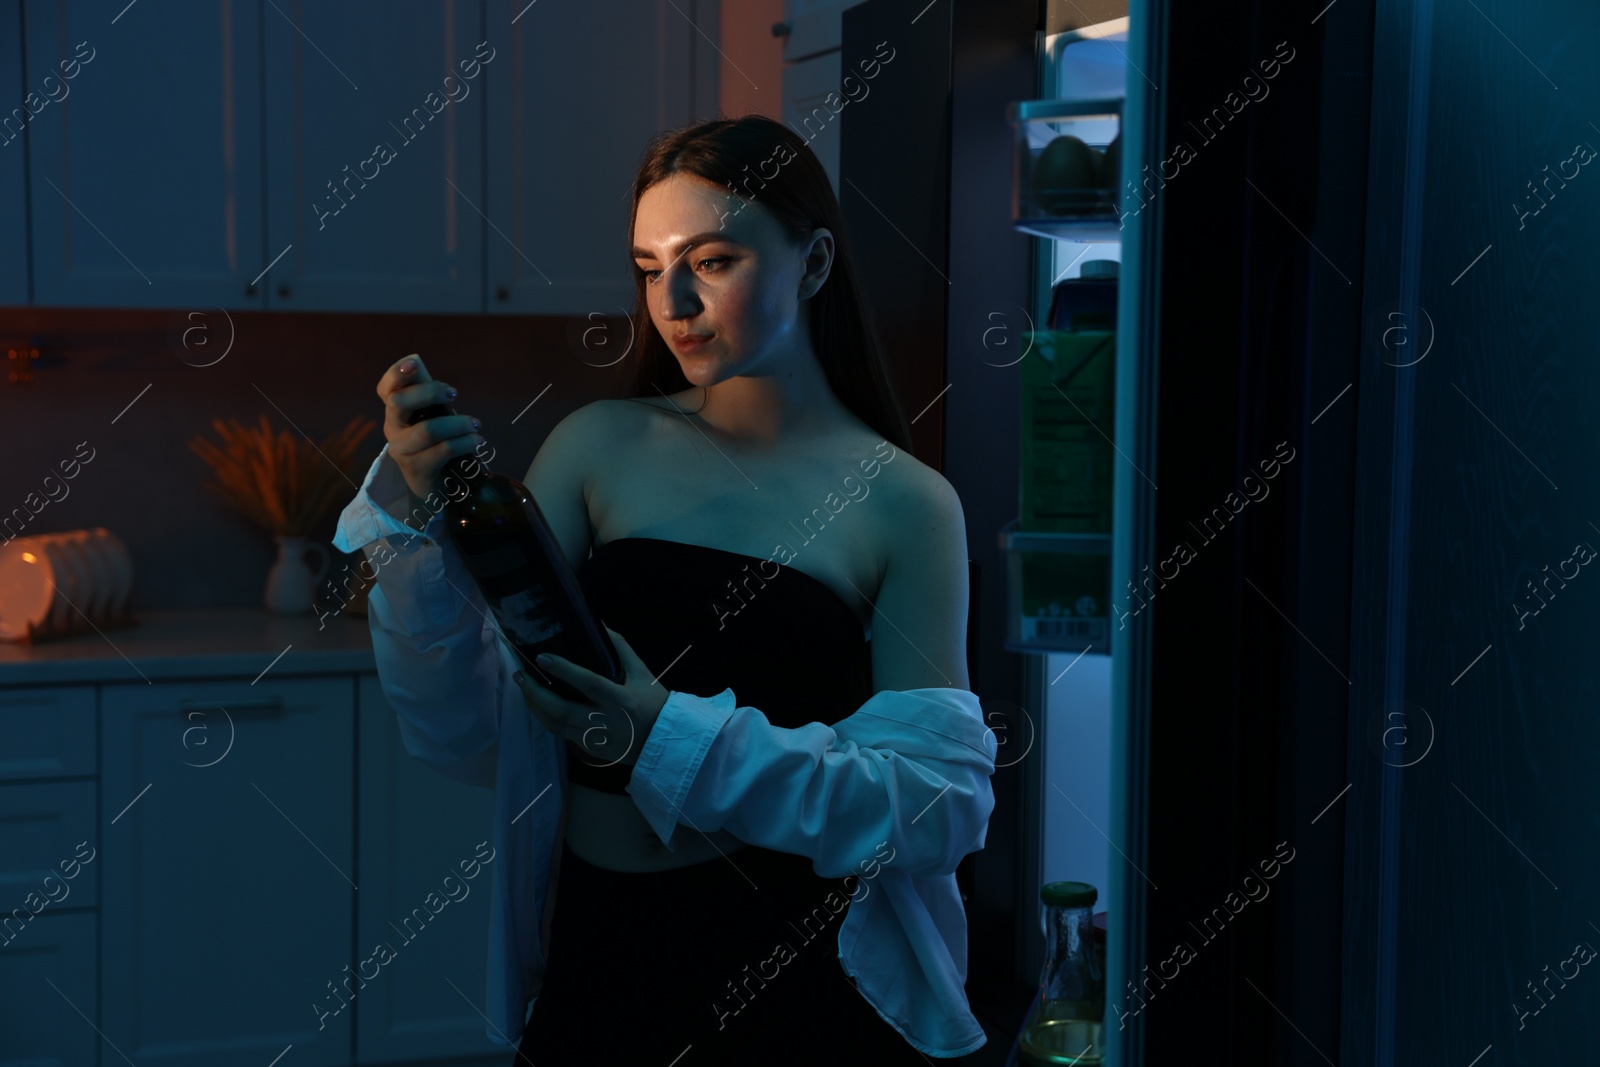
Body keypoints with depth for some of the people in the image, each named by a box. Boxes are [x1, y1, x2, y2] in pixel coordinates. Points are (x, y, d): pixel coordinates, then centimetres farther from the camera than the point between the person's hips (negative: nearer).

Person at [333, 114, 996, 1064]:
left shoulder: (904, 504, -6)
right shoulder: (602, 448, -1)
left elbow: (945, 800, -13)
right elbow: (466, 738, -4)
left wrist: (678, 742, -22)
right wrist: (420, 515, -19)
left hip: (800, 978, -2)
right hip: (598, 959, 2)